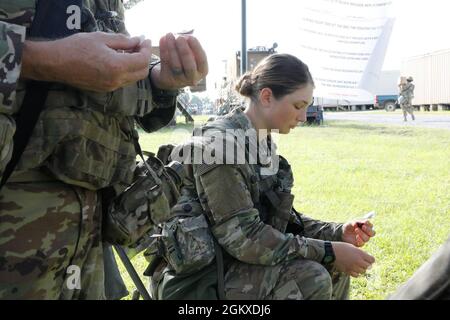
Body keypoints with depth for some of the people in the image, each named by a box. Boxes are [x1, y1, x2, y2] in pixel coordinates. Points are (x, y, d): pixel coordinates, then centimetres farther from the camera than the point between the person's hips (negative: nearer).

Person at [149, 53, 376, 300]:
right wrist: (329, 252, -22)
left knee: (335, 270, 3)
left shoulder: (262, 143, 5)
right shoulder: (220, 143, -22)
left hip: (229, 262, 8)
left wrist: (338, 233, -4)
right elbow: (243, 238, -26)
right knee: (310, 280, -22)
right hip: (194, 279, -8)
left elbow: (282, 219, 10)